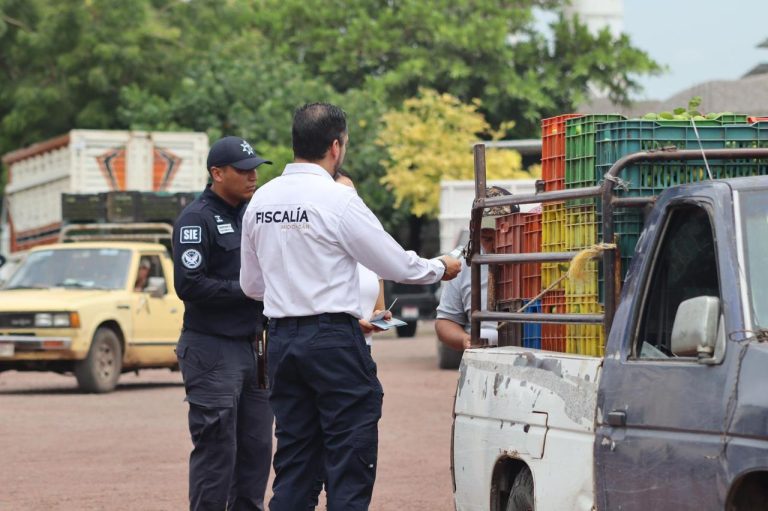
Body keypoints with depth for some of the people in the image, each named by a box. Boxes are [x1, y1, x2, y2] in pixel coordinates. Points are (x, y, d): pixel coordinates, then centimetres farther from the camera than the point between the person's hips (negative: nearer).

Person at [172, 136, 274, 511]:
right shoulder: (197, 218, -9)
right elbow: (189, 284, -18)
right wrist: (246, 289, -16)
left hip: (253, 346, 8)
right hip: (213, 350, -8)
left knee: (257, 448, 9)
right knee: (216, 450, -6)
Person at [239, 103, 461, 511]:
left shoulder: (260, 201, 8)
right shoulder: (337, 199, -11)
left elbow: (251, 284, 17)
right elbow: (395, 264, -4)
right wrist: (440, 268, 14)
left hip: (281, 338, 7)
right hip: (333, 339, -6)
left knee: (294, 461, 11)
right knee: (350, 462, -2)